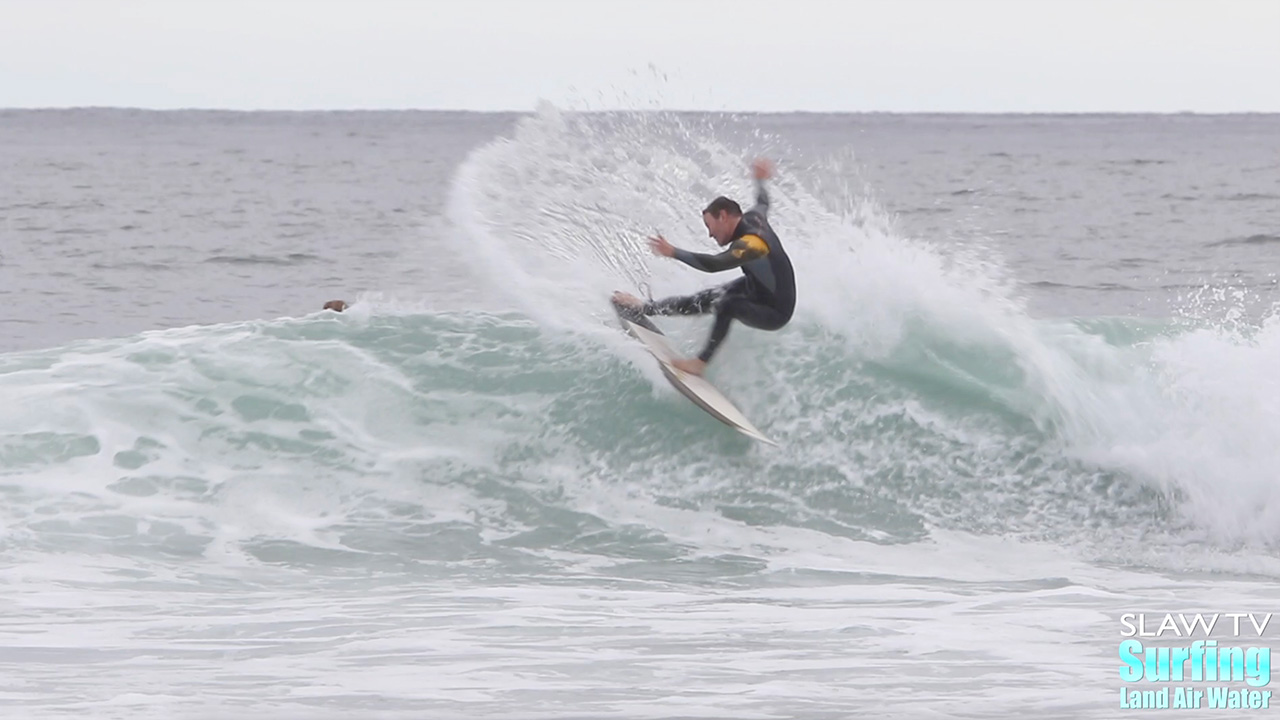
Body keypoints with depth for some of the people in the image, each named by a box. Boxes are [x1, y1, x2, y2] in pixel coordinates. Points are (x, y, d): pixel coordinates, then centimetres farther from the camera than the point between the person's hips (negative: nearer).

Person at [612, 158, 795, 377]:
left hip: (775, 313, -10)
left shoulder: (750, 244, -34)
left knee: (727, 305, -34)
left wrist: (673, 252, -43)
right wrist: (760, 180, 39)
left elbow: (713, 264, -46)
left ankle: (701, 362, -26)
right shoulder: (753, 218, -7)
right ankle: (645, 308, 25)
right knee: (702, 300, 9)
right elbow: (763, 202, 18)